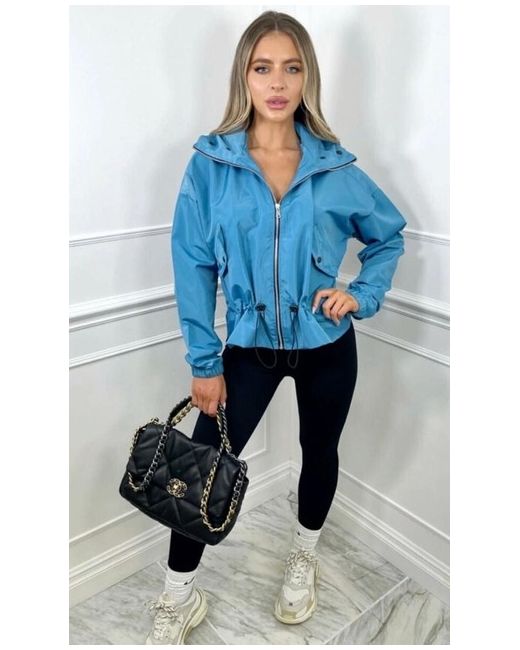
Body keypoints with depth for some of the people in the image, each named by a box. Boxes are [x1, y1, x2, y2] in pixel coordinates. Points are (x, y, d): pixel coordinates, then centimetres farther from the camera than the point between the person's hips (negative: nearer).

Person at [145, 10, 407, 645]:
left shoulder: (336, 168, -5)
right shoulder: (209, 164, -8)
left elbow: (390, 235, 9)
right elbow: (194, 267, -8)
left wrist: (361, 294, -9)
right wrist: (204, 362, -9)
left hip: (327, 347, 2)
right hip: (250, 346, -1)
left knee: (320, 453, 18)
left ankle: (303, 559, 49)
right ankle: (179, 599, 27)